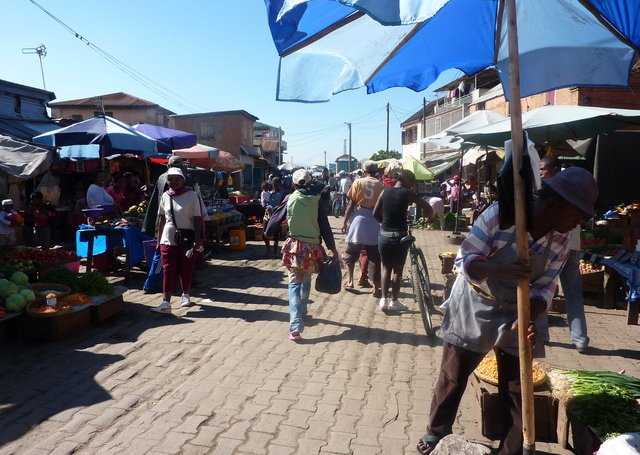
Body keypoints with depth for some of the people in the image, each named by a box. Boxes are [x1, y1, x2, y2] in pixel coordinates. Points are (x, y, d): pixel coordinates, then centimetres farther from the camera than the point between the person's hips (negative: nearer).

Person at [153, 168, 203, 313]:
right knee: (168, 271, -1)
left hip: (186, 240, -2)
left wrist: (197, 241, -12)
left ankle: (185, 295, 31)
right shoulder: (165, 196, 7)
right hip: (168, 240, 3)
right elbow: (161, 219, 14)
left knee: (186, 270, 10)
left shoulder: (191, 195, -5)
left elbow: (197, 219, -6)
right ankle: (166, 302, 0)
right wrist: (159, 239, 10)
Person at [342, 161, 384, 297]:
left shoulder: (358, 182, 1)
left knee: (351, 254, 14)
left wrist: (345, 221, 5)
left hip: (358, 219, 0)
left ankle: (350, 280, 10)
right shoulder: (380, 185, 2)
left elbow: (351, 203, -1)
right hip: (374, 223, 1)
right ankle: (376, 288, 8)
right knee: (374, 258, 6)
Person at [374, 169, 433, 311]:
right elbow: (429, 210, -5)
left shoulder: (385, 192, 3)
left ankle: (384, 299, 15)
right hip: (400, 236, -3)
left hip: (384, 235, 3)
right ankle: (394, 302, 19)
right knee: (398, 270, 12)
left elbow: (375, 214, 5)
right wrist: (425, 217, 15)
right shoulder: (408, 193, -6)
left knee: (386, 268, 18)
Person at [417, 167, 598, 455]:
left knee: (517, 390, 10)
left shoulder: (560, 242, -8)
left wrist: (531, 319, -26)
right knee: (452, 378, 9)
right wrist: (499, 270, -40)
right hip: (473, 306, -3)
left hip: (517, 315, 4)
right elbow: (465, 260, -21)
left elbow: (544, 287, -6)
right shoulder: (501, 214, -23)